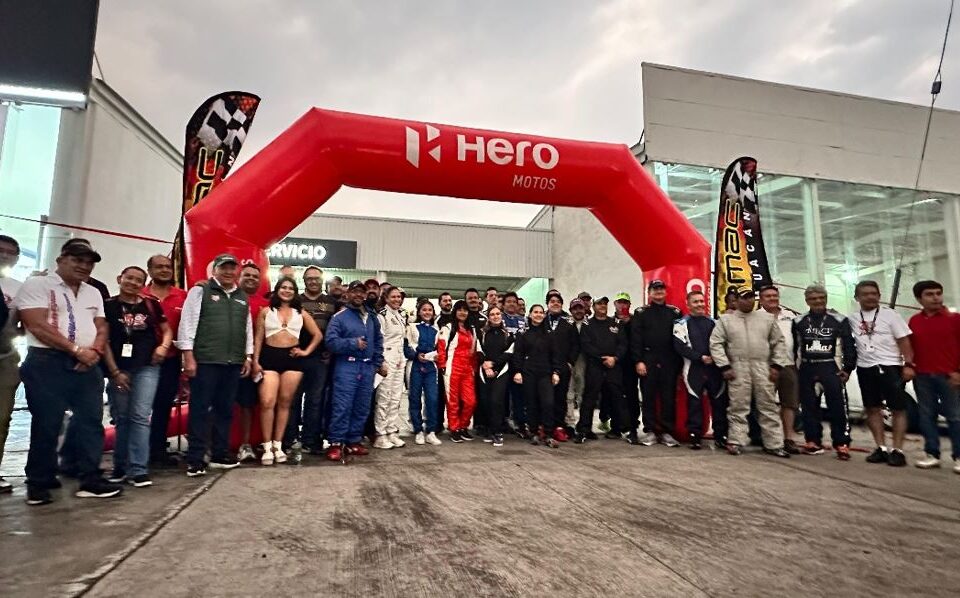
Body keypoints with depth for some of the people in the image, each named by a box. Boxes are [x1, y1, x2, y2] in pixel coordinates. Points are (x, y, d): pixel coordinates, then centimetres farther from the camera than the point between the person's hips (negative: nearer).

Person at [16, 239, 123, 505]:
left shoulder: (93, 293, 17)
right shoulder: (37, 285, -2)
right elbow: (37, 325, -12)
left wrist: (95, 350, -7)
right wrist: (76, 349, -14)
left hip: (88, 365, 5)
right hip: (47, 363, -5)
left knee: (91, 422, 3)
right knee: (46, 424, 1)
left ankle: (90, 480, 9)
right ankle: (39, 483, 15)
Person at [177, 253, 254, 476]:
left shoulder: (242, 297, 16)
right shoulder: (200, 291, 0)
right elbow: (187, 323, -5)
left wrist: (248, 356, 13)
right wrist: (188, 356, -11)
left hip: (233, 363, 5)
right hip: (205, 361, -5)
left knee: (225, 410, 12)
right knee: (200, 410, 0)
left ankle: (220, 455, 22)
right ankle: (195, 460, 8)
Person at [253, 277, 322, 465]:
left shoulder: (300, 313, 12)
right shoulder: (266, 311, 9)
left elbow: (317, 334, 14)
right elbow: (258, 338, 6)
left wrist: (307, 351, 4)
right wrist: (255, 361, -2)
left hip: (292, 358, 2)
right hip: (269, 357, -1)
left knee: (284, 403, 4)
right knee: (267, 402, -12)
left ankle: (278, 445, 13)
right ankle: (267, 447, -1)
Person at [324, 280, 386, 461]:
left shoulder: (372, 317, 15)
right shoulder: (339, 317, -2)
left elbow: (378, 341, 19)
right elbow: (331, 342, -11)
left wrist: (378, 363, 11)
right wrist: (353, 343, -19)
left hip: (367, 367, 6)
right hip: (346, 366, -5)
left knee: (362, 407, 9)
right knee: (342, 406, -7)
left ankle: (353, 441, 20)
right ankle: (336, 443, 3)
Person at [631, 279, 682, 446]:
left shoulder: (675, 312, 12)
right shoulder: (640, 313, 7)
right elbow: (635, 339, -1)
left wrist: (679, 361, 1)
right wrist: (638, 361, -9)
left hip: (669, 361, 1)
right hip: (648, 360, -1)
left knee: (669, 397, 3)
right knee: (649, 397, 2)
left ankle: (667, 432, 11)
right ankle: (650, 431, 10)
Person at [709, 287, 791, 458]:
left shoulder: (767, 318, 11)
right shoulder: (726, 319, 5)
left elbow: (778, 342, 12)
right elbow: (716, 344, 0)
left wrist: (776, 365, 2)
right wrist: (725, 367, -8)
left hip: (763, 369, 2)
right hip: (738, 369, -2)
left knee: (768, 407, 6)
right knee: (738, 407, 1)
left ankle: (773, 444, 14)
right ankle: (736, 442, 9)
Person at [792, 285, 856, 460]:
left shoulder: (839, 320, 1)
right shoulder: (799, 322, 7)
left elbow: (849, 346, 2)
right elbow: (792, 347, 9)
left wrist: (847, 369, -4)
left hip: (830, 367, -2)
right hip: (806, 369, 2)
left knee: (838, 406, -8)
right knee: (809, 406, 7)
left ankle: (842, 444, 0)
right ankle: (813, 442, 16)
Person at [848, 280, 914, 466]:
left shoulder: (889, 314, -2)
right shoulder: (852, 318, 7)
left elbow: (903, 340, -4)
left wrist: (908, 364, -11)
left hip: (890, 367, -4)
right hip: (865, 368, 4)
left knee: (898, 409, -2)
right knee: (872, 409, 8)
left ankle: (897, 450, 4)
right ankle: (881, 448, 17)